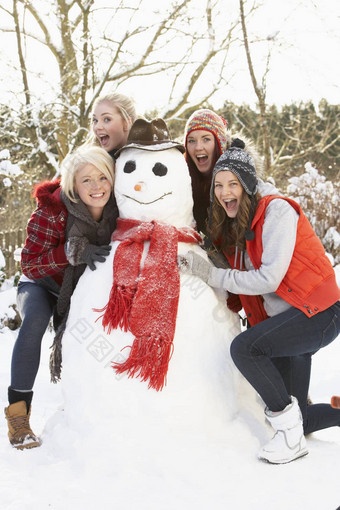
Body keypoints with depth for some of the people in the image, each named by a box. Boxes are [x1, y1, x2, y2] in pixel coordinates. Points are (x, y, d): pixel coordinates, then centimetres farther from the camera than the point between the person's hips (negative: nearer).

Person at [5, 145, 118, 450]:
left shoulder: (118, 210, -16)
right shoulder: (51, 211, -27)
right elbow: (30, 265, -27)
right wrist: (73, 252, -41)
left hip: (87, 288, 5)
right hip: (43, 285, -4)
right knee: (35, 321, -32)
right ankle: (18, 409, -22)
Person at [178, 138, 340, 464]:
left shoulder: (276, 210, -13)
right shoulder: (233, 228, 10)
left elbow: (269, 279, -22)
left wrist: (209, 274, -19)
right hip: (283, 320, 8)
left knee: (244, 348, -29)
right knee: (294, 420, 5)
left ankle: (291, 435, -11)